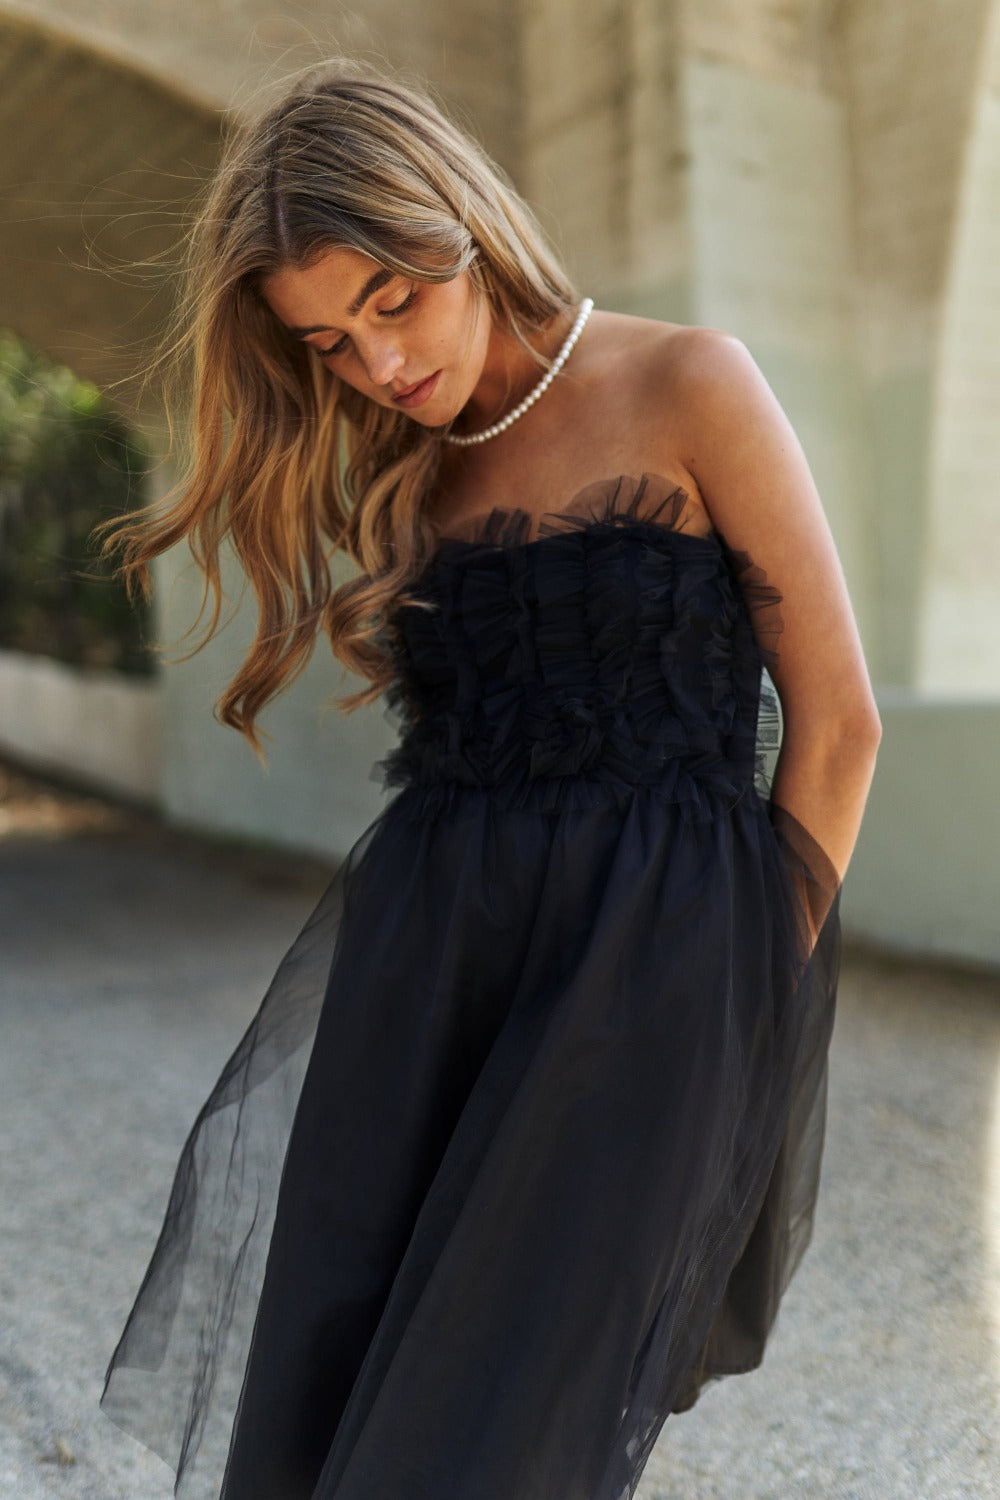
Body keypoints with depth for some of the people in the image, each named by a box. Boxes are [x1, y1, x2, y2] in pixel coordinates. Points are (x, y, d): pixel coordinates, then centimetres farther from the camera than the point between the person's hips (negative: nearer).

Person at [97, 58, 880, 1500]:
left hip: (651, 951, -4)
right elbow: (450, 741, 12)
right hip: (425, 947, 5)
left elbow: (835, 720, -4)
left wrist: (754, 1010, -2)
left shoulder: (687, 388, -3)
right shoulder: (402, 472, 14)